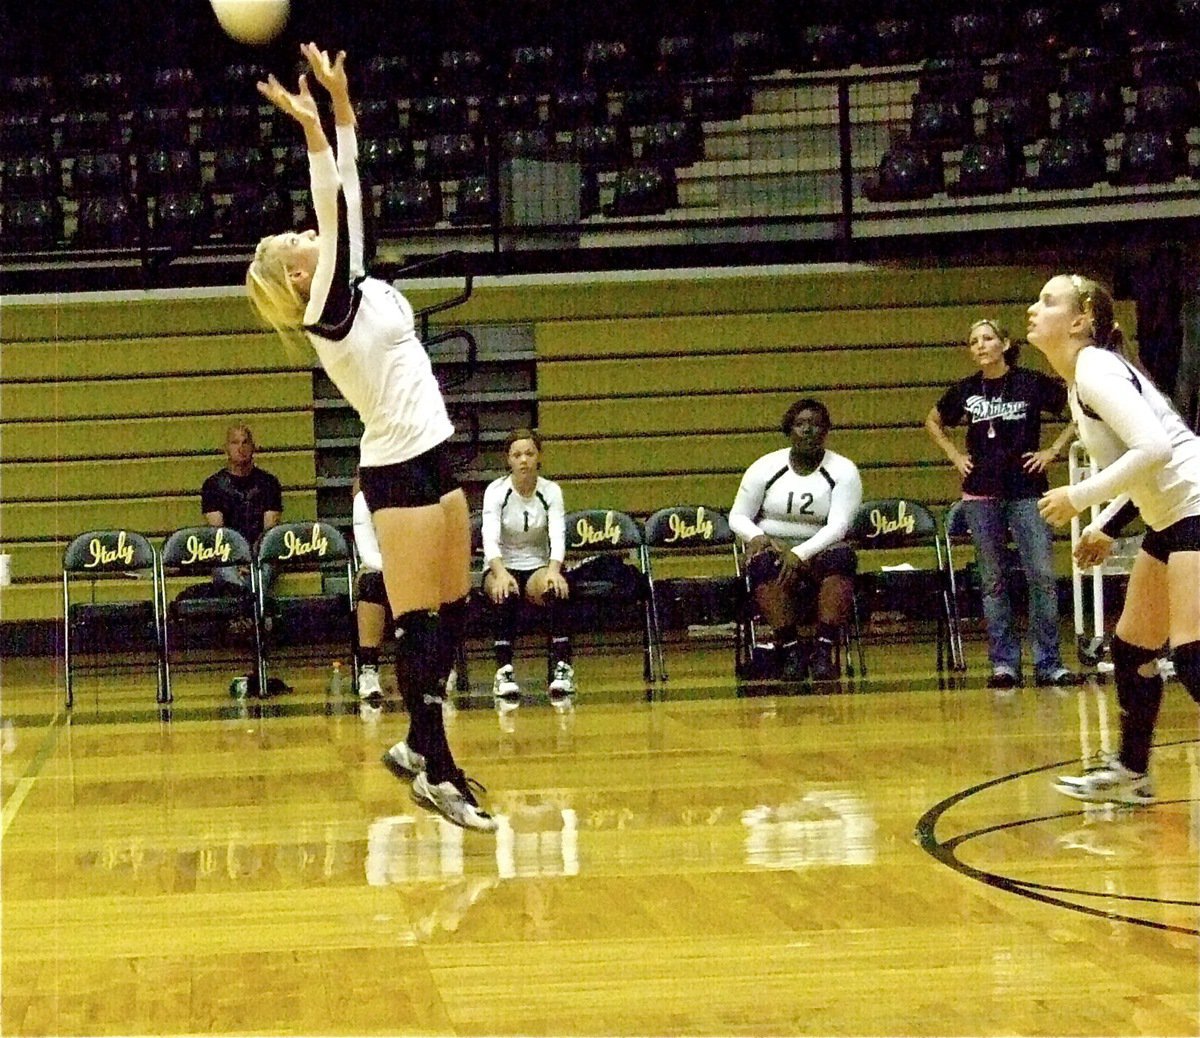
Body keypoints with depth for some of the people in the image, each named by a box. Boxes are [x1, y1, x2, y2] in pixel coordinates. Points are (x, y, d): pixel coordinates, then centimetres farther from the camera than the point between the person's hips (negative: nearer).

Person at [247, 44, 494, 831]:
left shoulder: (362, 288, 11)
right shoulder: (327, 311, -11)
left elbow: (352, 200, 11)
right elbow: (336, 213, -21)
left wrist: (342, 103, 9)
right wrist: (313, 129, -24)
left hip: (432, 459, 9)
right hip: (398, 470, -9)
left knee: (455, 612, 11)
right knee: (420, 626, -6)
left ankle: (420, 746, 21)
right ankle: (436, 773, -2)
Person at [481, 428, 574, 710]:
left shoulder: (551, 491, -4)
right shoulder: (496, 491, -9)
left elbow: (558, 534, -18)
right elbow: (490, 538, -23)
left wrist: (553, 570, -40)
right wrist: (500, 573, -43)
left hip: (539, 567, 1)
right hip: (502, 568, -1)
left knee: (555, 590, -34)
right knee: (505, 594, -37)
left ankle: (561, 667, -36)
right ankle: (504, 671, -37)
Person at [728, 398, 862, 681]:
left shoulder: (844, 471, -1)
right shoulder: (765, 468, 3)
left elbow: (838, 525, -12)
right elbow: (738, 517, 7)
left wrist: (800, 554, -27)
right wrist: (756, 536, -17)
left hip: (820, 549, 0)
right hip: (773, 546, 0)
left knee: (841, 557, -35)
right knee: (764, 563, -36)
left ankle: (823, 651, -40)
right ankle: (790, 649, -37)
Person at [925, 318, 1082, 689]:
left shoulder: (1033, 383, -3)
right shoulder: (965, 391, 5)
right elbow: (932, 422, 23)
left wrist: (1053, 451, -3)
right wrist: (954, 455, 10)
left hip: (1027, 490, -2)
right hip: (981, 494, 2)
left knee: (1042, 576, -8)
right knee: (993, 581, 4)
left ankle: (1049, 664, -1)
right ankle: (1003, 663, 9)